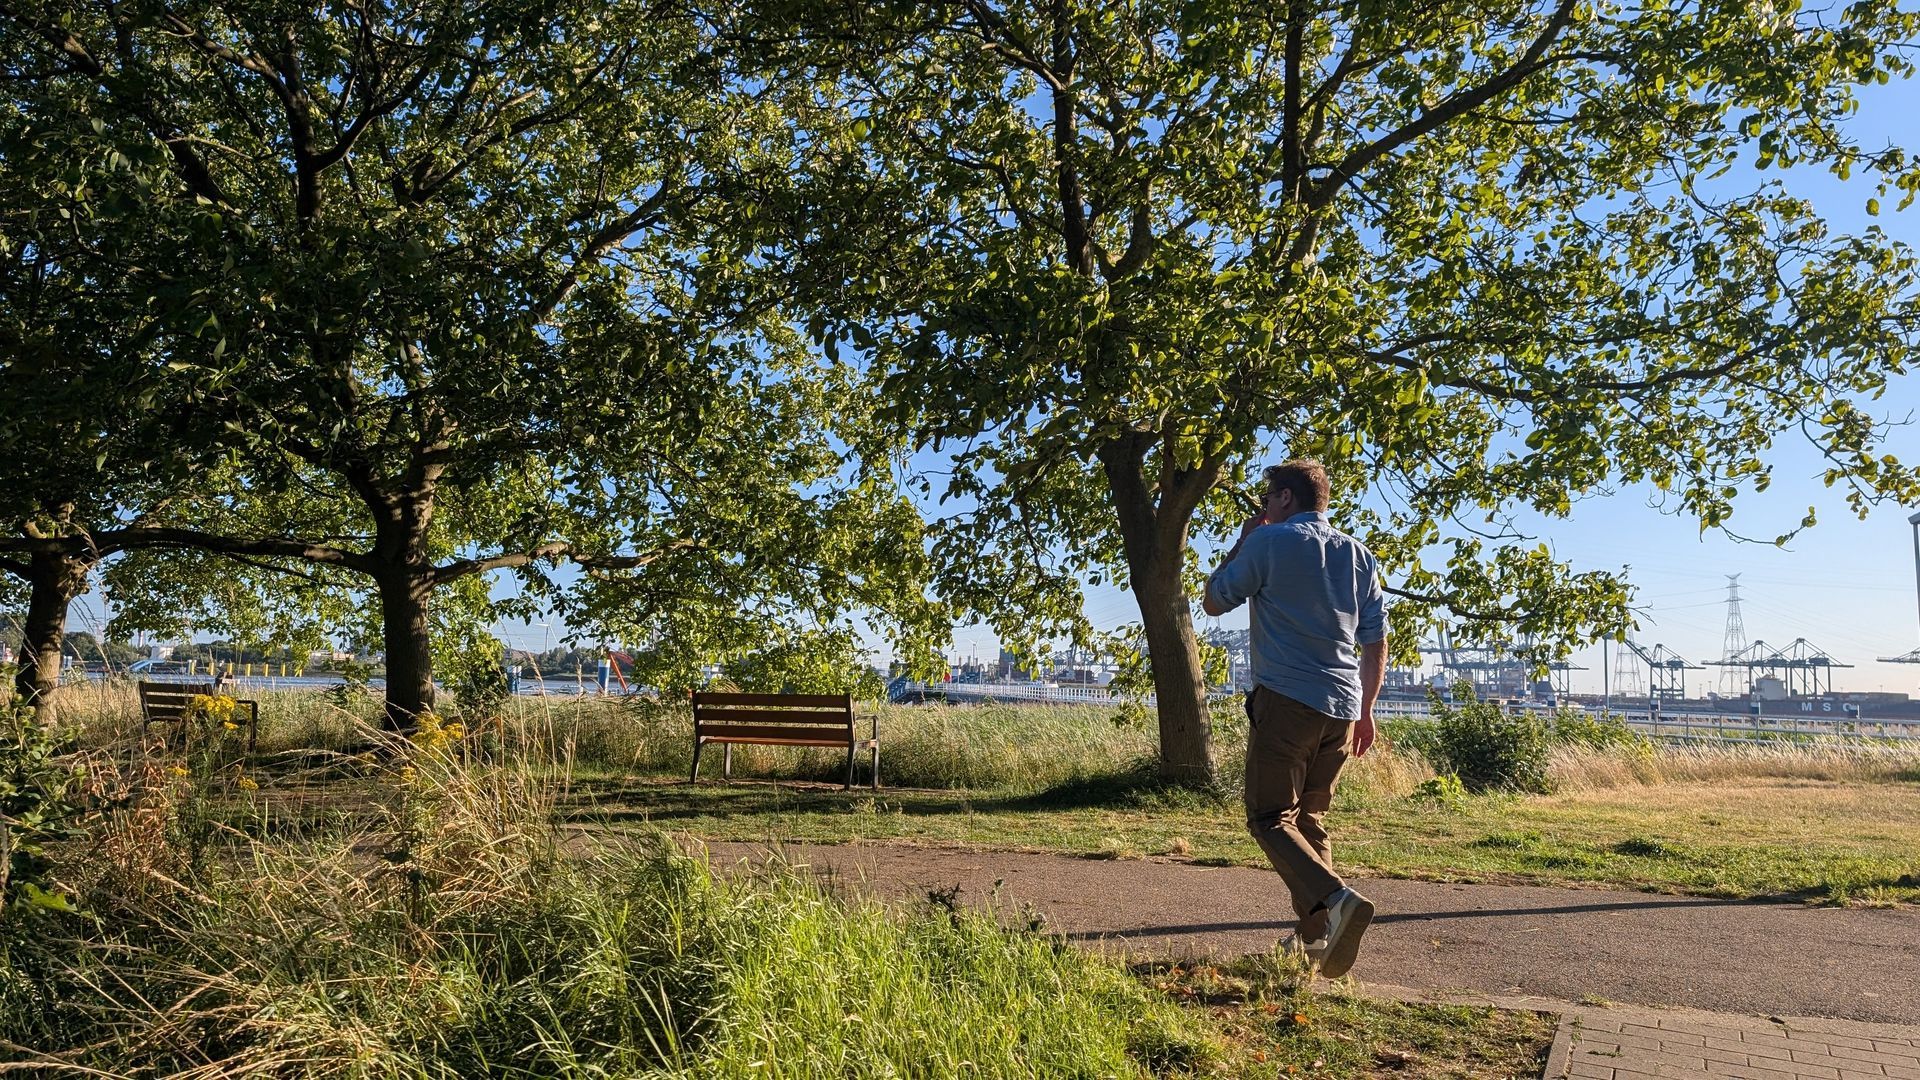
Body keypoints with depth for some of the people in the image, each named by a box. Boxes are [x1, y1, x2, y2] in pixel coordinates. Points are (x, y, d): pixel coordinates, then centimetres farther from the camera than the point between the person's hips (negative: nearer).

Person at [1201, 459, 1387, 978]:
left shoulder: (1269, 542, -5)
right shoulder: (1359, 554, 14)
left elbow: (1213, 601, 5)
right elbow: (1376, 640, 15)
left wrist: (1241, 544, 16)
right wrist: (1365, 711, 22)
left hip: (1286, 700, -6)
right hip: (1342, 708, 6)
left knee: (1271, 818, -2)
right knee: (1309, 818, 17)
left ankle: (1336, 899, -24)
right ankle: (1314, 934, 14)